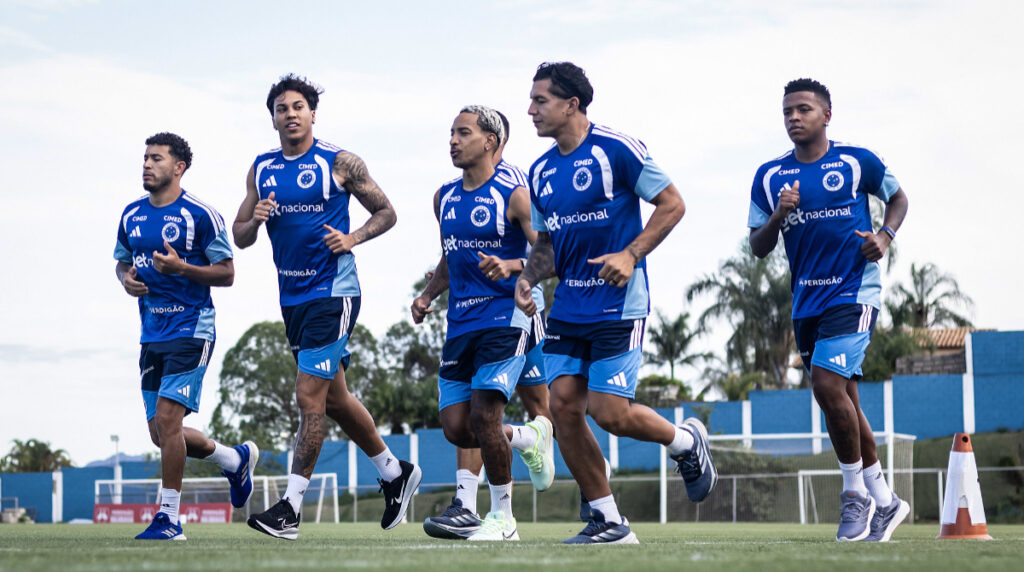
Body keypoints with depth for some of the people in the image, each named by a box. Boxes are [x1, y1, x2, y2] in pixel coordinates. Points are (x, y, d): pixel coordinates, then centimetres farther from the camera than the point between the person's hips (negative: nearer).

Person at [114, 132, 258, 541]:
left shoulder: (200, 215, -9)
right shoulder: (131, 215, 10)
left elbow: (226, 274, -8)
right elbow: (122, 261, 23)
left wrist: (180, 267, -22)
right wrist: (126, 278, 0)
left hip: (191, 331, -7)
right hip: (152, 335, 7)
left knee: (167, 418, -16)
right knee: (161, 433, 8)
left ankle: (169, 519, -8)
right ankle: (236, 459, 33)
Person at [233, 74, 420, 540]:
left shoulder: (340, 163, -4)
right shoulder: (261, 169, 10)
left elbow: (385, 212, 3)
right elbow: (240, 237, 13)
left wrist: (352, 238, -14)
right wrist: (256, 220, -9)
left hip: (332, 291, -7)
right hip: (292, 295, 7)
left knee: (310, 396, -11)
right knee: (334, 399, 14)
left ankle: (291, 507, -10)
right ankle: (395, 473, 32)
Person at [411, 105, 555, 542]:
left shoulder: (514, 196, -7)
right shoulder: (445, 198, 13)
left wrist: (510, 265, -26)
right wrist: (428, 295, 10)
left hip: (505, 316, -7)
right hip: (461, 322, 7)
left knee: (484, 415, -16)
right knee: (456, 428, -1)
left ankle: (502, 516, 0)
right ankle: (527, 439, 28)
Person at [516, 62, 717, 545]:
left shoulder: (616, 150, -10)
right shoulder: (541, 172, 11)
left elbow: (672, 204, -7)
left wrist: (631, 255, -18)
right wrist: (527, 277, 2)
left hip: (618, 303, -7)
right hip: (568, 307, 7)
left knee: (609, 412, -12)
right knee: (563, 406, -4)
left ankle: (687, 442, 20)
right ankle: (608, 521, 6)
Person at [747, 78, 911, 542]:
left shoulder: (857, 162, -1)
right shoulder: (769, 177, 7)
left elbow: (897, 197, 14)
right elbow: (757, 247, 8)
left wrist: (885, 236, -5)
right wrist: (779, 216, -11)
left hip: (854, 291, -5)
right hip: (806, 302, 5)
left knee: (827, 384, -21)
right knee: (841, 400, 9)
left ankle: (857, 493, -5)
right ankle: (884, 501, 21)